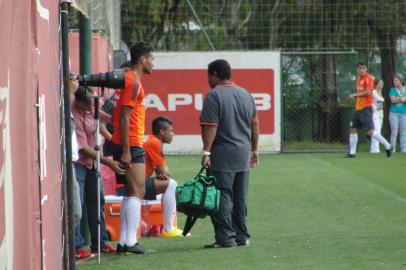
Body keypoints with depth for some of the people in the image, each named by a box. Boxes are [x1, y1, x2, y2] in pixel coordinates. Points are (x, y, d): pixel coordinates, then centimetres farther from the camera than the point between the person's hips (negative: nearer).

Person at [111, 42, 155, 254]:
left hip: (131, 145, 10)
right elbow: (124, 118, -18)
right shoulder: (133, 82, -13)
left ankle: (124, 241, 12)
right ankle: (130, 242, -13)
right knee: (137, 192, -10)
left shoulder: (132, 80, 18)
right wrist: (126, 151, -21)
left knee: (131, 194, 11)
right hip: (131, 146, -10)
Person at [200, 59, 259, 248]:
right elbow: (255, 123, 15)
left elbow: (210, 126, -17)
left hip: (222, 155, -7)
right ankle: (242, 236, 15)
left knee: (222, 197, -5)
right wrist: (254, 149, 20)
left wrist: (206, 152, -16)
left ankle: (225, 238, -9)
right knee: (240, 198, 13)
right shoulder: (245, 94, 13)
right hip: (243, 155, 7)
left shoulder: (214, 95, -10)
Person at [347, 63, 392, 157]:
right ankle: (352, 152, 14)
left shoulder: (368, 78, -12)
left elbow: (368, 92, -22)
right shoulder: (358, 79, 14)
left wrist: (355, 95, -18)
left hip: (366, 109, -9)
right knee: (353, 129, 7)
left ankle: (387, 146, -2)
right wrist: (356, 97, 8)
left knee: (370, 131, -12)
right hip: (358, 108, 9)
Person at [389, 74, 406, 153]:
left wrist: (398, 99, -15)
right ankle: (392, 149, -4)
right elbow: (393, 100, -10)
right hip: (394, 113, -2)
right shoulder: (392, 90, 4)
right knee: (394, 132, -6)